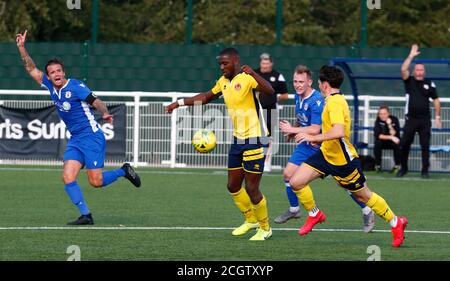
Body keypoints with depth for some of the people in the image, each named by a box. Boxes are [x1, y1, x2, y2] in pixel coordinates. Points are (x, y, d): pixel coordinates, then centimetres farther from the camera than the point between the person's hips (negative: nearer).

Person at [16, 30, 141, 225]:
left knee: (96, 182, -9)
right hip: (74, 141, 7)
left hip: (91, 137, -7)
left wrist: (105, 114, -38)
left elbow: (96, 102, -18)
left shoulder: (76, 87, -14)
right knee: (68, 178, -10)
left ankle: (124, 171, 18)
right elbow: (32, 69, 12)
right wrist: (21, 48, 4)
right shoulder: (51, 86, 5)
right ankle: (85, 215, -5)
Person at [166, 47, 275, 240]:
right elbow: (206, 97, 25)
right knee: (233, 186, 13)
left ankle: (265, 228, 14)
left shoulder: (247, 78, -16)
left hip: (254, 140, -8)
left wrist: (253, 74, -47)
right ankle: (251, 219, 33)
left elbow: (269, 91, -33)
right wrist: (179, 103, 21)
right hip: (237, 140, 8)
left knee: (251, 189, -4)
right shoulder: (223, 81, 9)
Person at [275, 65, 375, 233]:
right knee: (288, 174, 3)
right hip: (307, 145, 8)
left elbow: (315, 129, -31)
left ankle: (367, 213, 9)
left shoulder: (316, 101, -27)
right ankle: (294, 210, 23)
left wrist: (292, 129, -23)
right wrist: (294, 130, 9)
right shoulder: (298, 96, 0)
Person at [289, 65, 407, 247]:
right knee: (296, 182, -3)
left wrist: (314, 137, -34)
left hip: (343, 161, -9)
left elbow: (338, 132, -39)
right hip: (326, 154, 9)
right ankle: (315, 215, 18)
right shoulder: (333, 100, 5)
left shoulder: (335, 103, -25)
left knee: (363, 196, 7)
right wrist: (319, 138, 20)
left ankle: (396, 223, 24)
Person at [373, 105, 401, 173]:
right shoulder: (378, 120, -12)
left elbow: (394, 134, -20)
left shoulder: (394, 119, -12)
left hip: (392, 142, 0)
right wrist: (390, 137, -31)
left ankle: (397, 165, -15)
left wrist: (390, 125, -34)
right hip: (383, 142, 0)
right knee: (377, 143, -32)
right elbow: (377, 135, -22)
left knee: (396, 144, -33)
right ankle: (377, 165, -16)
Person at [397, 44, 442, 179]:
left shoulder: (429, 84, 6)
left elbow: (436, 100, 10)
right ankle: (403, 168, 15)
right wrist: (411, 56, -13)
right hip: (411, 119, 0)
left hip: (425, 120, 0)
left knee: (425, 146, -1)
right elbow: (403, 70, -12)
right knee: (404, 144, 1)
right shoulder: (409, 81, 5)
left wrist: (438, 117, 6)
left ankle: (425, 170, 5)